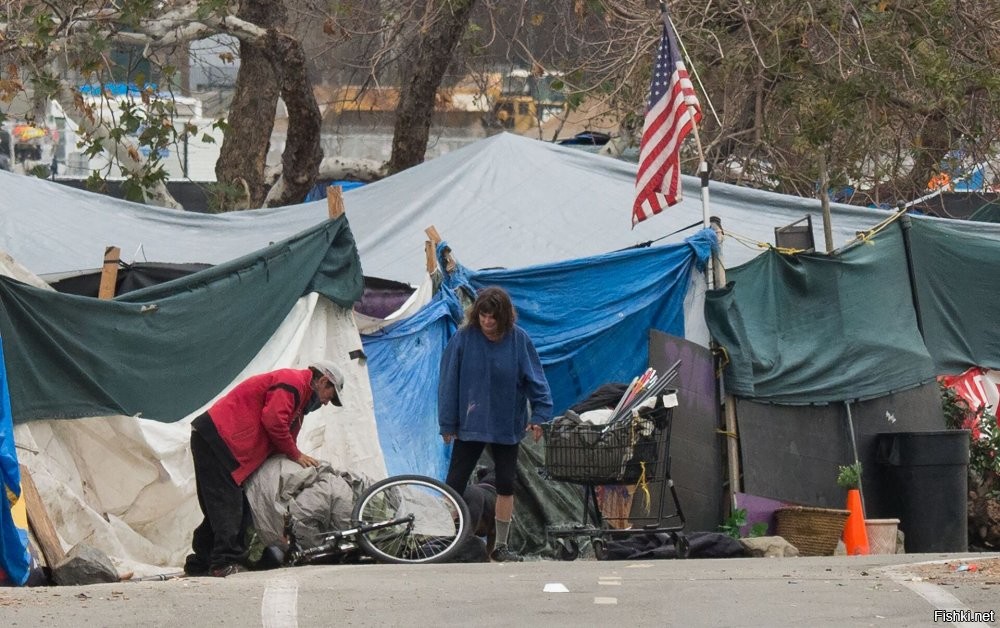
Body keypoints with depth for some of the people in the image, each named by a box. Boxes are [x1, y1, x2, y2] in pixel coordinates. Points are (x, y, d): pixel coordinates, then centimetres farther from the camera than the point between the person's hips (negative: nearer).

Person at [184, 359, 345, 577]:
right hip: (217, 437, -11)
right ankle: (226, 562, -22)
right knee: (228, 504, -16)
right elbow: (273, 421, -19)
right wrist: (296, 455, -7)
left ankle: (199, 564, 12)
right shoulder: (293, 382, -8)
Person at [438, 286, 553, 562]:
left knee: (506, 485, 7)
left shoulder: (518, 340, -9)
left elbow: (535, 378, -3)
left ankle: (500, 545, 18)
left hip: (506, 425, 1)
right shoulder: (463, 339, -11)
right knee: (454, 485, 0)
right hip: (469, 425, -1)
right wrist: (448, 423, -5)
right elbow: (449, 382, -6)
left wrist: (540, 413, -12)